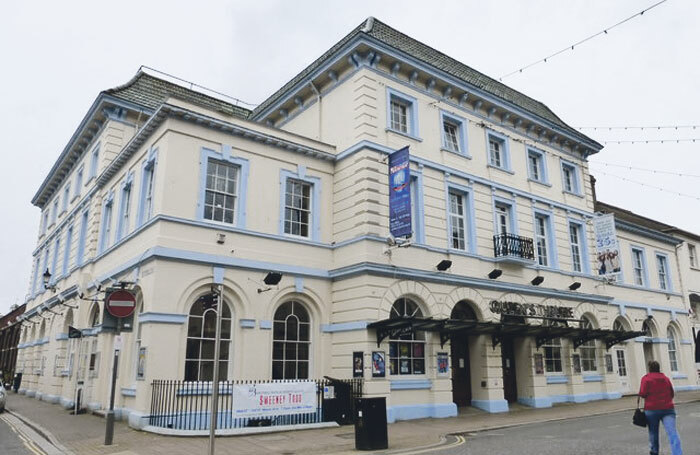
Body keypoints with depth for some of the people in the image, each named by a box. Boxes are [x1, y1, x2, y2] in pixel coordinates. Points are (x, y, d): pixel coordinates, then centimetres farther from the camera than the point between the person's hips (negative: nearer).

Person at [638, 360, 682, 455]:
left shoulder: (646, 378, -2)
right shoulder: (665, 378, 11)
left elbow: (642, 394, -11)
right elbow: (672, 393, 15)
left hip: (652, 409, -2)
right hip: (668, 408, 2)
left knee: (653, 432, 14)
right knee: (672, 432, -9)